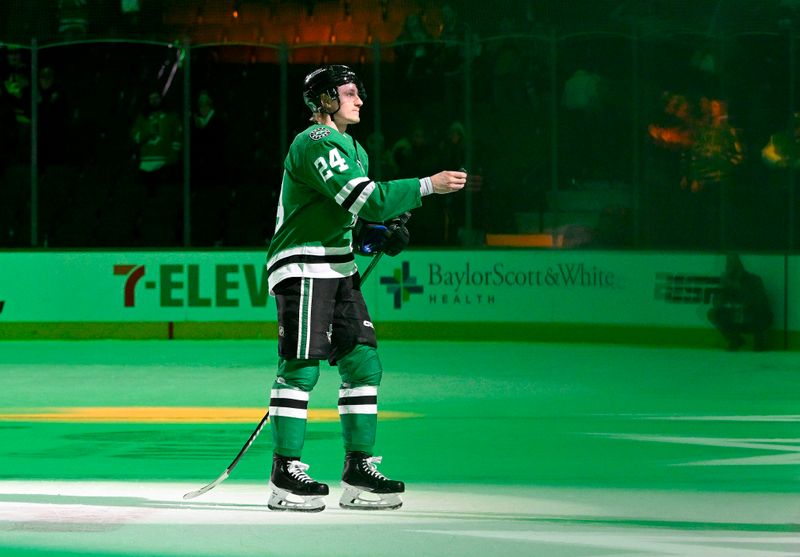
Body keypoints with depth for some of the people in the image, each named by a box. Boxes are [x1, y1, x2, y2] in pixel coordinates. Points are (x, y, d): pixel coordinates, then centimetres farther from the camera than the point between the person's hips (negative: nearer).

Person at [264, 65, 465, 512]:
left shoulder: (353, 149, 19)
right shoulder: (315, 144, -14)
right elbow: (364, 199, -24)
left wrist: (380, 234, 4)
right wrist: (428, 186, -21)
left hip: (339, 272, 10)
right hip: (303, 268, -10)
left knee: (363, 363, 6)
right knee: (301, 368, -9)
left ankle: (359, 471, 11)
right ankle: (286, 476, -6)